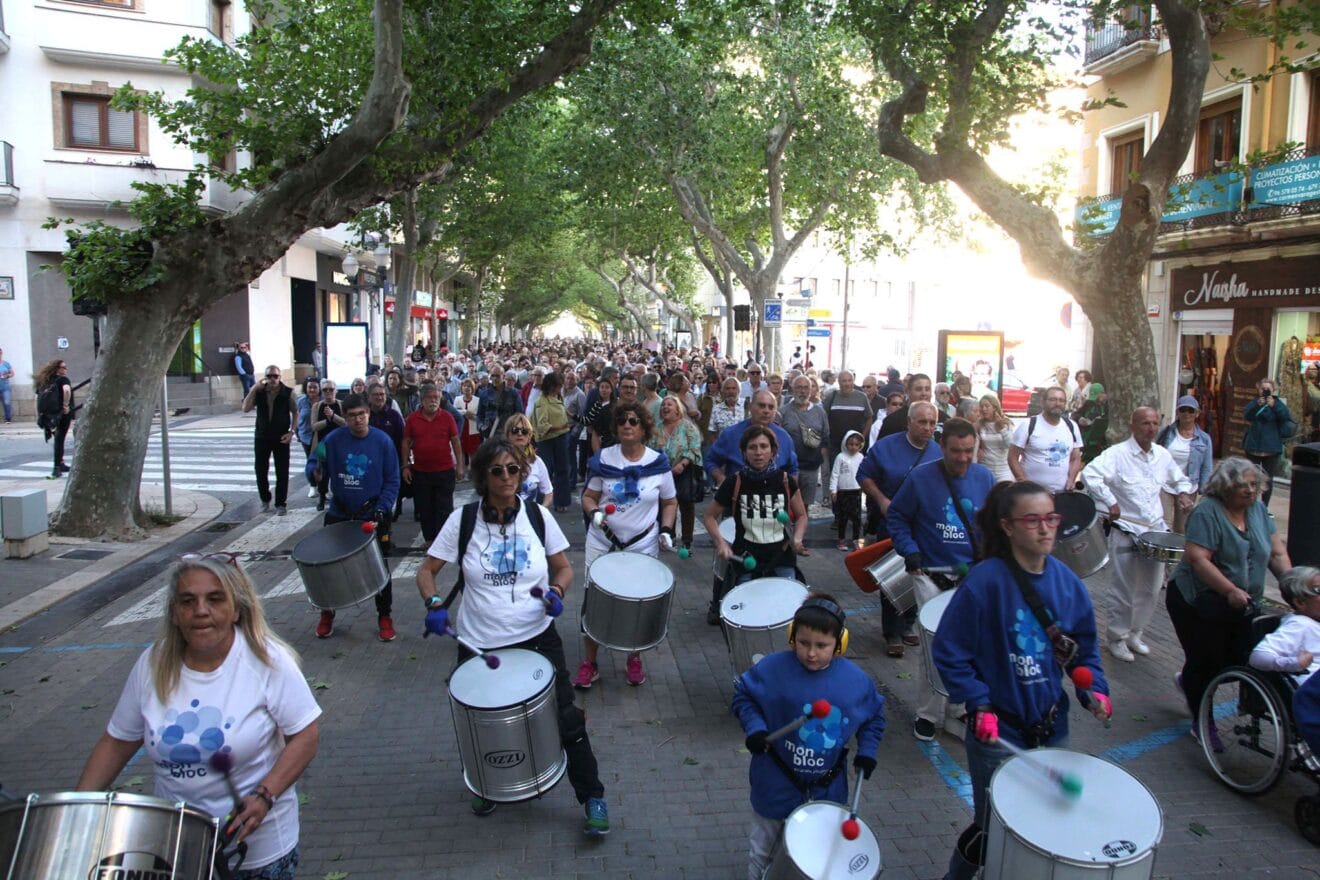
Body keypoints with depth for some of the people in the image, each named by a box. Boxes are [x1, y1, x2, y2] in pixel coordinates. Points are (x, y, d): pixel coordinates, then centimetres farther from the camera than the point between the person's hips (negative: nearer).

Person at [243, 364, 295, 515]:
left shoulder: (288, 392, -4)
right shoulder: (259, 392, 0)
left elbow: (295, 412, 0)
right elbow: (246, 409, -10)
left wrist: (291, 431, -9)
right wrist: (253, 389, -17)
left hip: (281, 438, -2)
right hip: (261, 437, 2)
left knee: (282, 473, 0)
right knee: (261, 471, 8)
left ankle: (281, 504, 10)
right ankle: (265, 500, 26)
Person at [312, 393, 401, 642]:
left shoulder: (383, 441, -9)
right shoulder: (334, 440, -7)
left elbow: (392, 481, -6)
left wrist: (383, 508, -17)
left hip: (373, 516, -2)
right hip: (339, 515, 2)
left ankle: (384, 616, 23)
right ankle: (327, 614, 31)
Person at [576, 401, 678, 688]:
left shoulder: (659, 462, -4)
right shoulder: (602, 459, -4)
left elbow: (669, 502, 6)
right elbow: (588, 496, 3)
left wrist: (666, 530, -8)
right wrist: (593, 513, -18)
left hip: (643, 545, 0)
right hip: (603, 542, 0)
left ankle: (634, 659, 33)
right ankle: (589, 663, 19)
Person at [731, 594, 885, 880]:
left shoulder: (856, 679, -12)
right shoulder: (772, 668, -20)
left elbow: (874, 714, 7)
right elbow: (742, 694, -6)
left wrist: (866, 751, -3)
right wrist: (754, 727, -21)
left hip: (827, 789, 2)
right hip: (777, 784, -1)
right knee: (762, 853, 21)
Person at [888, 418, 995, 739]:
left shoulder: (984, 478, 1)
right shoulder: (921, 477, -8)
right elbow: (896, 516, 1)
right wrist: (909, 550, -10)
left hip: (973, 575, 3)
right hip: (931, 575, -3)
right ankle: (931, 711, 9)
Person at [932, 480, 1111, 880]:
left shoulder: (1067, 583, -3)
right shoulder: (986, 581, -20)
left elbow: (1084, 647, 10)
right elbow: (947, 651, -16)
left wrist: (1094, 690, -6)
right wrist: (979, 705, -20)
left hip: (1051, 727, 5)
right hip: (997, 730, -5)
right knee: (994, 829, 8)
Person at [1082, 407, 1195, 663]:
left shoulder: (1162, 455, 6)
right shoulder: (1118, 454, -14)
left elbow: (1179, 479, 23)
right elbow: (1089, 474, -29)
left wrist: (1184, 492, 2)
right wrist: (1110, 502, -28)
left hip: (1156, 531, 6)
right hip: (1126, 532, -6)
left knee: (1151, 588, 13)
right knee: (1124, 590, 1)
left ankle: (1136, 633, 31)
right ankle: (1118, 638, 17)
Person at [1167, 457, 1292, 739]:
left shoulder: (1258, 509, 4)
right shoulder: (1207, 511, -18)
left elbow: (1277, 553, 6)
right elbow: (1197, 559, -25)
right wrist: (1231, 591, -29)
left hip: (1241, 608, 7)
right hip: (1198, 603, -7)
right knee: (1207, 664, 5)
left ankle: (1189, 681, 39)